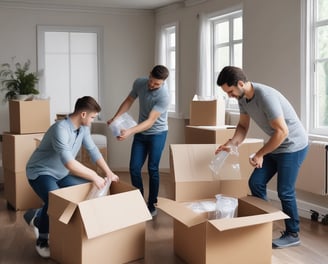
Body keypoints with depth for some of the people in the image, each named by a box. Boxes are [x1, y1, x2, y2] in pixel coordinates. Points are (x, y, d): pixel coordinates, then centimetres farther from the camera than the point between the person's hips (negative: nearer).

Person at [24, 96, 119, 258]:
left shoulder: (83, 128, -4)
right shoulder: (60, 129, -33)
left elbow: (93, 150, 5)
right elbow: (69, 163, -40)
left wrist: (108, 172, -1)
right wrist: (94, 176, -36)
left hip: (61, 173, 9)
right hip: (41, 172, -9)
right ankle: (42, 240, -4)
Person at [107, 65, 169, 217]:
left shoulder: (163, 96, -27)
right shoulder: (139, 83, -10)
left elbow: (150, 121, -29)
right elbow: (129, 101, 7)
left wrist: (130, 132, -40)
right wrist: (116, 118, -4)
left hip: (157, 133, -5)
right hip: (140, 132, 5)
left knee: (152, 169, -4)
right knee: (134, 168, 2)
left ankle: (152, 205, 10)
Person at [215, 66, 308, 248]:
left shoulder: (265, 96, -31)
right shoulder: (243, 98, -4)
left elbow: (282, 131, -29)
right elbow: (243, 126, 8)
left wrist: (260, 154, -22)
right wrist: (232, 143, -11)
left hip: (293, 146, -8)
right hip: (275, 145, 9)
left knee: (284, 191, -3)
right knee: (256, 183, 7)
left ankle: (293, 234, 15)